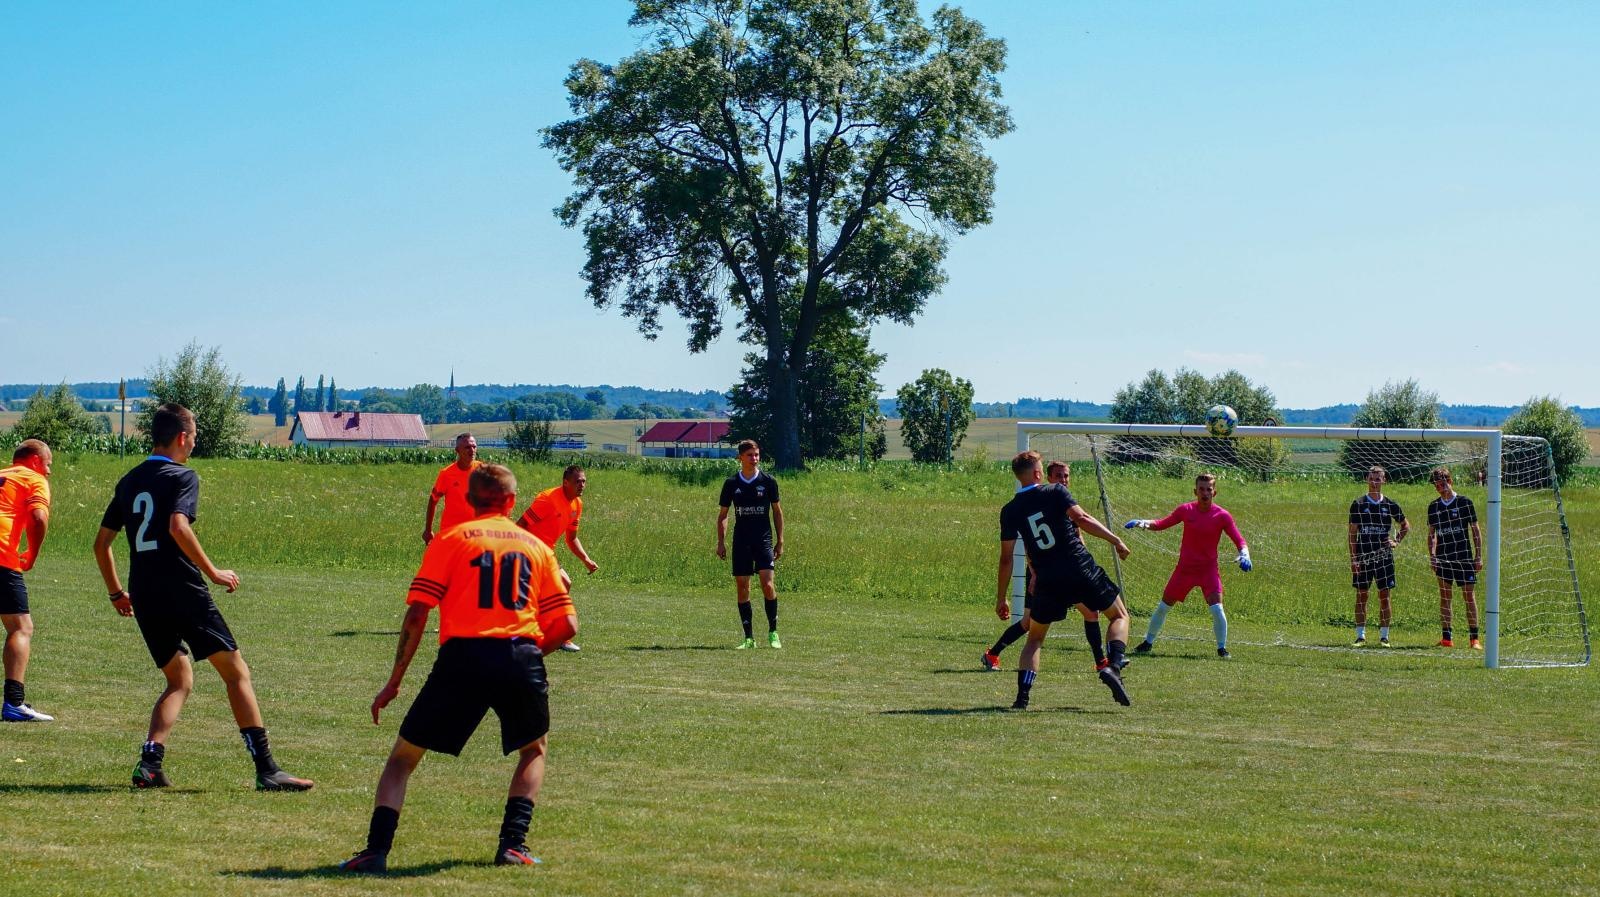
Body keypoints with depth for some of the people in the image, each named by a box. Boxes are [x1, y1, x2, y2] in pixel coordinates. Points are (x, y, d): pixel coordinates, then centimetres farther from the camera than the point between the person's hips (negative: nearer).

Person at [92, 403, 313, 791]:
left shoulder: (129, 481, 17)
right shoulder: (182, 476, -4)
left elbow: (101, 543, 19)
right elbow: (178, 527, -22)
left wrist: (117, 593, 29)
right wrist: (213, 572, -14)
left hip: (144, 598, 7)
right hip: (183, 592, -7)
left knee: (180, 681, 18)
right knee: (236, 672, -2)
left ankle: (149, 762, 0)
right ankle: (266, 769, -8)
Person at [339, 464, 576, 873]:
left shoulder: (450, 540, 10)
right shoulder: (537, 546, 17)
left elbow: (417, 613, 1)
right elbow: (567, 624, 13)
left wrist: (394, 681, 6)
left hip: (463, 655, -1)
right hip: (521, 658, 2)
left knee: (403, 757, 12)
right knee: (534, 749, 28)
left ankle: (377, 850, -1)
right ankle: (513, 843, 13)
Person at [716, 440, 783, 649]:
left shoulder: (768, 481, 1)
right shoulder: (731, 483, 5)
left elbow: (777, 511, 8)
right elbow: (723, 514, 10)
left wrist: (780, 541, 4)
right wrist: (721, 542, 3)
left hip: (764, 539, -2)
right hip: (740, 541, 2)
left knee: (767, 584, -14)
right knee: (742, 588, 1)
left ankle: (773, 632, -1)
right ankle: (748, 637, 8)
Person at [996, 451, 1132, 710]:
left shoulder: (1010, 511, 5)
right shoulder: (1055, 492, 0)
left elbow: (1006, 557, 5)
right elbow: (1081, 518, -14)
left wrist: (1001, 598, 10)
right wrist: (1115, 540, -8)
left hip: (1048, 582, 2)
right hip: (1082, 570, -2)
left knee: (1034, 638, 18)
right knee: (1120, 616, 16)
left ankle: (1022, 697, 4)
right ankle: (1112, 667, -8)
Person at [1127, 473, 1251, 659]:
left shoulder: (1222, 516, -10)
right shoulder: (1186, 510, -4)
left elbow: (1239, 540, -9)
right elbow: (1161, 524, 6)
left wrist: (1244, 555, -30)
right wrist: (1143, 523, -12)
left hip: (1209, 569, -2)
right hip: (1185, 567, 2)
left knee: (1216, 608, -18)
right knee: (1164, 606, 6)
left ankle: (1222, 648, -1)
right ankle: (1147, 643, 23)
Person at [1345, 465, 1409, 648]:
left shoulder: (1390, 505, 4)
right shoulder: (1358, 504, 1)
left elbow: (1406, 525, 19)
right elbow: (1353, 533, 1)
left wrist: (1396, 541, 2)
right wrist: (1353, 559, -6)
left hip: (1384, 555, 1)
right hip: (1363, 555, -1)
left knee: (1384, 596, 2)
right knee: (1361, 595, 0)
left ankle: (1384, 636, 9)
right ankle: (1360, 636, 6)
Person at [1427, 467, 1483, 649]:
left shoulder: (1464, 502, -2)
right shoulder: (1433, 506, 8)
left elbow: (1476, 530, 1)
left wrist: (1478, 556, -4)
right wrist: (1431, 555, 2)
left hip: (1464, 557, -3)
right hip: (1443, 558, 3)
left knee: (1468, 596, -3)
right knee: (1444, 596, 3)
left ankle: (1474, 638, 0)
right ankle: (1446, 638, 5)